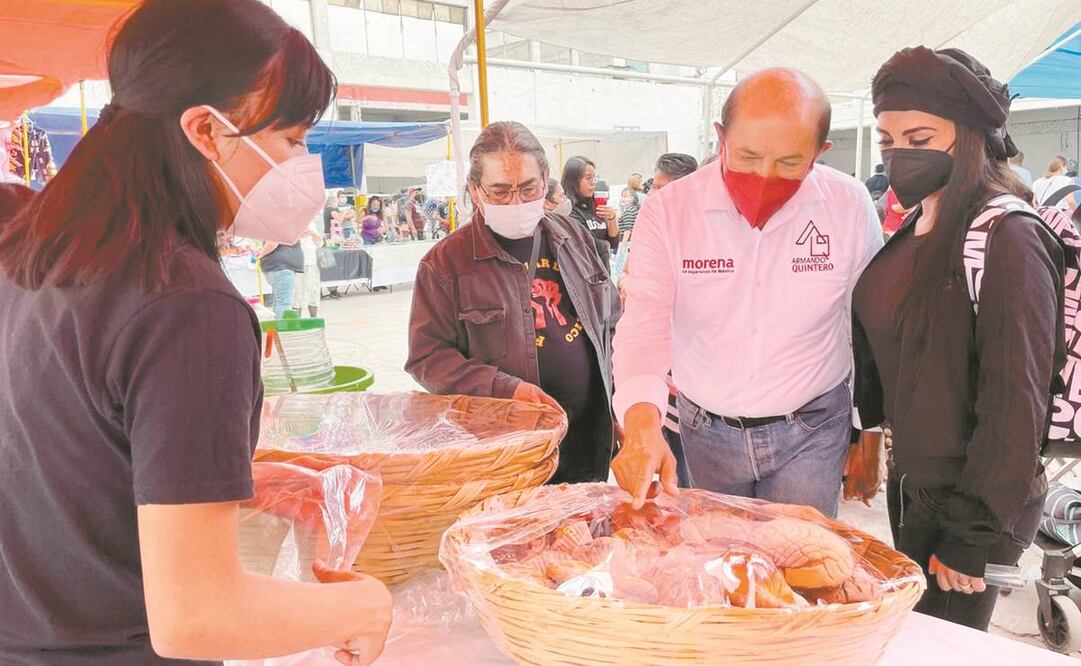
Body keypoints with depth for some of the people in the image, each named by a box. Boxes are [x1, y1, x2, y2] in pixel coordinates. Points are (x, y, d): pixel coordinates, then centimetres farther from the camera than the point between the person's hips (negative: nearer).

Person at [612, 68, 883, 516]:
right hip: (705, 430, 1)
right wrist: (642, 424, -36)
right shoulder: (667, 211, -13)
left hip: (811, 432, 0)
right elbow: (645, 323, -19)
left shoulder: (850, 206, -10)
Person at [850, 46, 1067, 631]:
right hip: (911, 485, 8)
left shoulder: (1007, 238, -19)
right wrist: (868, 438, 14)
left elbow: (1016, 402, -21)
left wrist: (974, 536, -18)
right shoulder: (917, 231, 6)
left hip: (970, 501, -8)